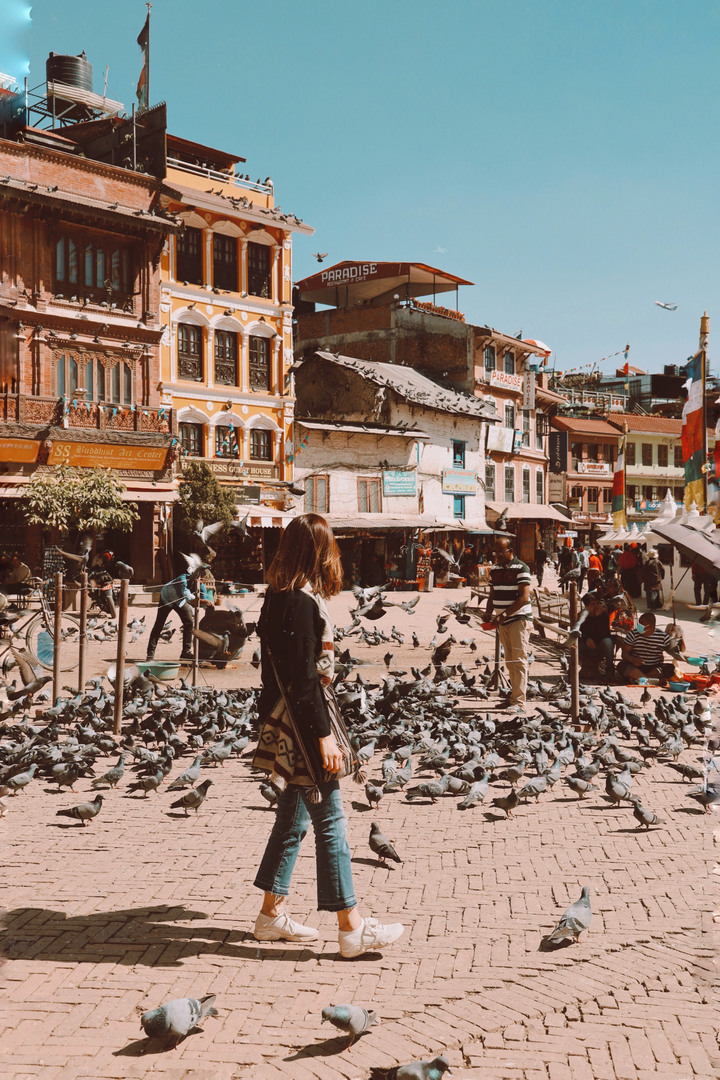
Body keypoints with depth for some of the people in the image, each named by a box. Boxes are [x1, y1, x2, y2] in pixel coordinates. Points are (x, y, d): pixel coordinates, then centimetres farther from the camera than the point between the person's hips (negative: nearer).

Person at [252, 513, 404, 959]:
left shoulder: (280, 596, 10)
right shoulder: (302, 602, -19)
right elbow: (302, 678, -21)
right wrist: (324, 736, -19)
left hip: (285, 722, 10)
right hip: (301, 723, -10)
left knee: (295, 815, 17)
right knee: (330, 820, -4)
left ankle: (272, 913, 26)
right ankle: (352, 928, 4)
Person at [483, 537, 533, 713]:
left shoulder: (521, 569, -10)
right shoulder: (495, 570, 12)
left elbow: (524, 597, -17)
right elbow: (492, 595, 18)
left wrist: (504, 614, -22)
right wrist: (488, 614, 0)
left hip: (519, 620, -7)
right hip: (503, 622, 7)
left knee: (519, 661, -10)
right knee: (509, 661, 10)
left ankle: (519, 702, -14)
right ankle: (515, 695, 17)